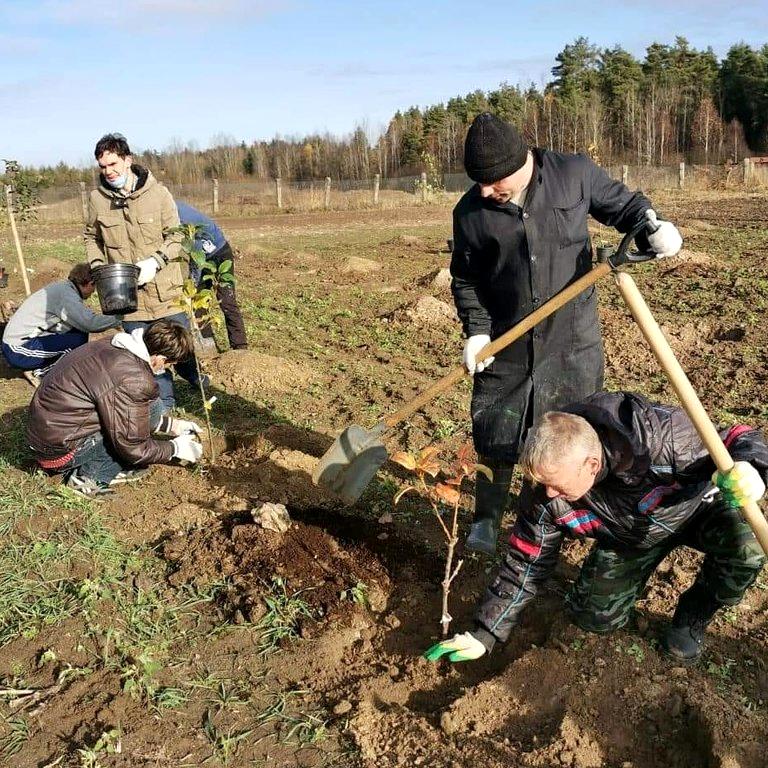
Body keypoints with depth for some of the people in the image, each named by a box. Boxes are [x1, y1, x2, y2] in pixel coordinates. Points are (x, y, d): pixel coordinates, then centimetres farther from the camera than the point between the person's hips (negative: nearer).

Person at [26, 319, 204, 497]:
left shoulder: (113, 346, 2)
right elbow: (133, 449, -16)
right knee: (151, 408, -12)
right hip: (59, 451, -9)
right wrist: (175, 448, 0)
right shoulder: (133, 380, -25)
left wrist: (171, 425, 17)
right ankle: (92, 475, -6)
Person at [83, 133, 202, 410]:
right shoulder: (97, 198, -1)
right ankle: (164, 402, 25)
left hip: (163, 288, -2)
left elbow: (175, 235, -4)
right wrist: (97, 265, -2)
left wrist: (155, 261, -19)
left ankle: (196, 378, 38)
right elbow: (91, 237, 14)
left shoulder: (157, 192, -8)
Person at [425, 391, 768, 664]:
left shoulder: (662, 437, -42)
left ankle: (691, 618, -1)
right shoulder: (550, 497, -27)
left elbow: (739, 440, -28)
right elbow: (525, 564, -16)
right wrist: (484, 635, -16)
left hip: (698, 504, -2)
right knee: (595, 618, -2)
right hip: (630, 538, 2)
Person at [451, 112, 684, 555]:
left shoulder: (576, 174, -8)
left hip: (573, 341, 0)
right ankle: (486, 520, 27)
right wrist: (476, 331, -8)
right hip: (505, 344, 0)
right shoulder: (471, 212, -6)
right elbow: (466, 279, 3)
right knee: (495, 435, 8)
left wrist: (653, 227, -13)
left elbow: (621, 204, 7)